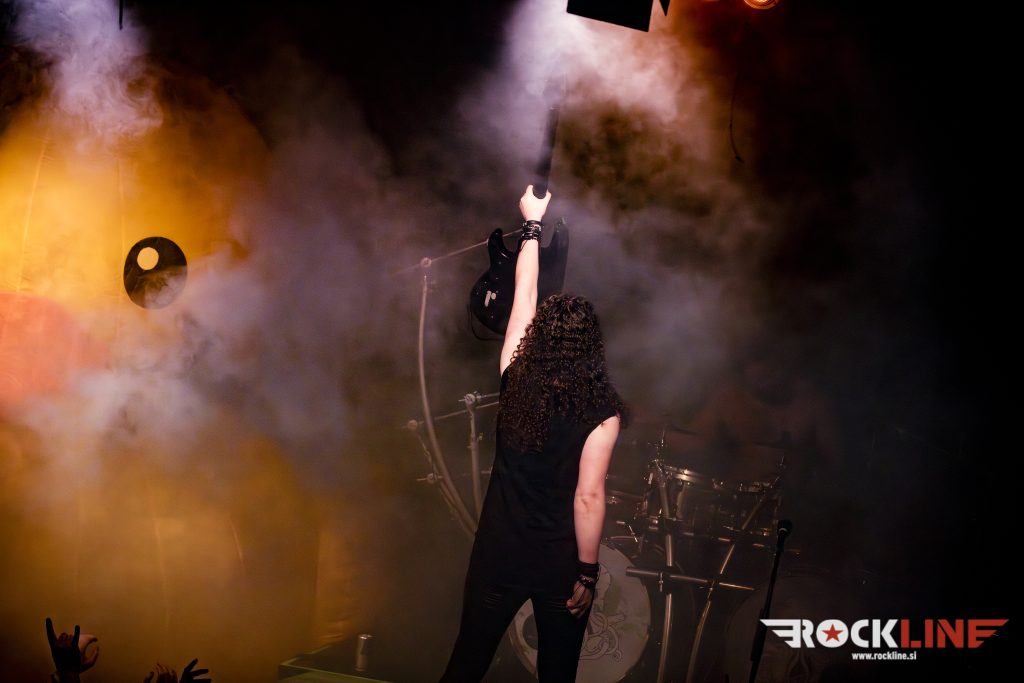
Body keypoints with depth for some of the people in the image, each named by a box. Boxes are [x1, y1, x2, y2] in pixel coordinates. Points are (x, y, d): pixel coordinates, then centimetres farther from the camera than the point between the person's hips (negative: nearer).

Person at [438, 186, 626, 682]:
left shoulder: (515, 380, -6)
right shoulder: (602, 411, -16)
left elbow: (524, 295, 5)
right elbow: (588, 497, -17)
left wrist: (532, 224, 17)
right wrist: (588, 573, -8)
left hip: (498, 553, 3)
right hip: (560, 563, -2)